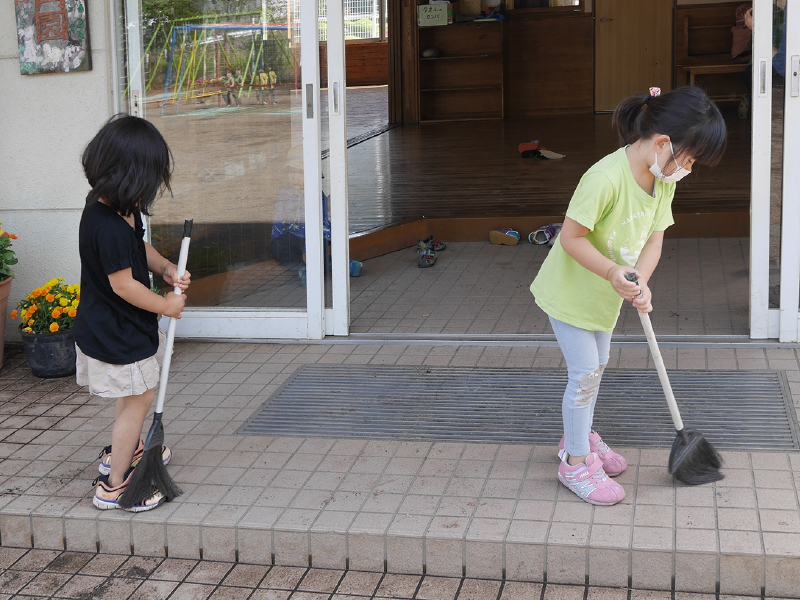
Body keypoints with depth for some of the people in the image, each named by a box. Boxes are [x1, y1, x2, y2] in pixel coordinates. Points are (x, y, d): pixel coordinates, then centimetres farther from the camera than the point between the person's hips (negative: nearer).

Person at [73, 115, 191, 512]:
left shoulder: (120, 210, -1)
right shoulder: (109, 226, -32)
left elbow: (139, 247, 16)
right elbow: (123, 284, -27)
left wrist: (166, 268, -2)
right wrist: (166, 305, -14)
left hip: (121, 328, 10)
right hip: (118, 336, -10)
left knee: (134, 395, 28)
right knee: (139, 399, 2)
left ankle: (123, 450, 50)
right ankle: (114, 485, 13)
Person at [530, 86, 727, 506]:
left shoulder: (663, 180, -8)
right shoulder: (605, 179, -35)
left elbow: (654, 238, -5)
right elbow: (571, 238, -29)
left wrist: (641, 282, -22)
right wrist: (612, 272, -37)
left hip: (605, 295, 8)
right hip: (571, 289, -8)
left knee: (596, 366, 21)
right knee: (584, 374, -1)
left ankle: (580, 437, 41)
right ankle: (575, 462, 14)